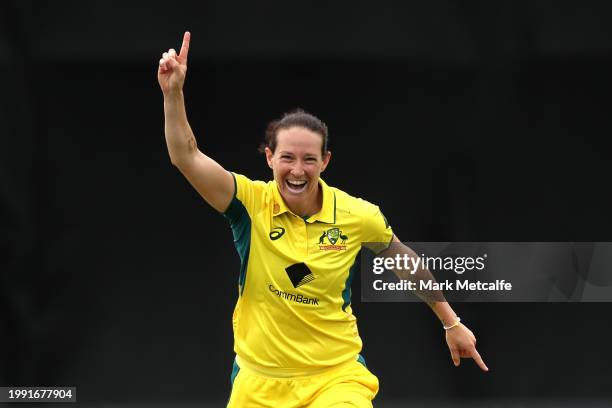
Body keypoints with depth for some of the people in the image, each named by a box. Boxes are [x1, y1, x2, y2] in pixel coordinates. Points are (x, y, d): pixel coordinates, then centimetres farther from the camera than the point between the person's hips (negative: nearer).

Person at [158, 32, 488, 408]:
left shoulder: (358, 216, -7)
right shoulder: (251, 203, -10)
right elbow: (186, 157, -22)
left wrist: (451, 323, 18)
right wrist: (174, 92, -34)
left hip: (335, 375, -1)